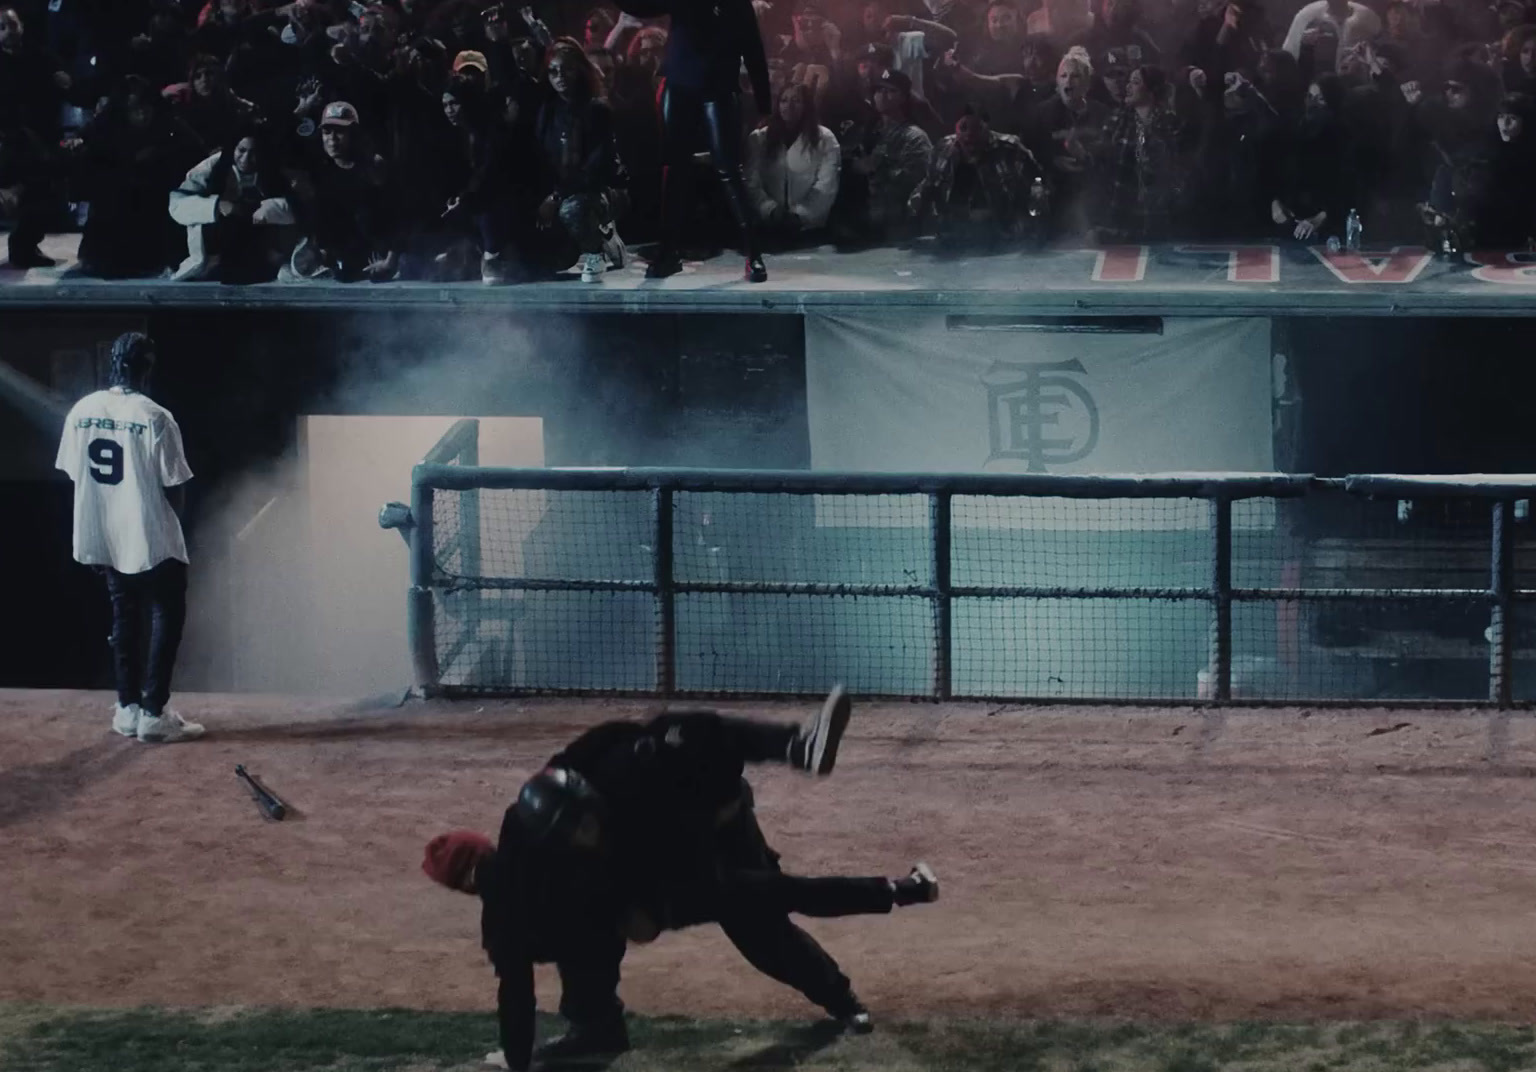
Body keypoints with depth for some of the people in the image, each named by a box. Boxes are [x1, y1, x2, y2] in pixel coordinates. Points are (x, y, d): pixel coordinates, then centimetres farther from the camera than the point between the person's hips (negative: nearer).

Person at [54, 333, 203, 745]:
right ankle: (153, 714, 2)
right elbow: (172, 487, -12)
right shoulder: (156, 418, -17)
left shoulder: (81, 412, -2)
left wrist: (100, 519, 17)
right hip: (151, 540, -5)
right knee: (166, 617, 8)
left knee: (125, 617, 18)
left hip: (102, 539, 5)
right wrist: (173, 530, 7)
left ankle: (128, 709, 19)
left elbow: (75, 475, 5)